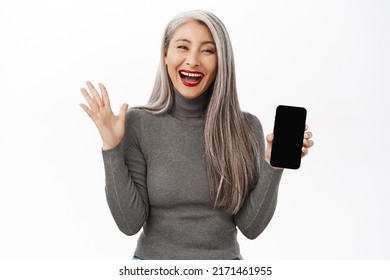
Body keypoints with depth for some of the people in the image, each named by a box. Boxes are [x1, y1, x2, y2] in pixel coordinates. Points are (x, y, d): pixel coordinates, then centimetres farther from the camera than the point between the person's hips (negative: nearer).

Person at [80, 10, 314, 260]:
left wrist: (274, 165, -17)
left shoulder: (246, 127, -7)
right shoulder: (138, 123, -9)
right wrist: (112, 148, -18)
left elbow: (251, 226, -6)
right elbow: (130, 223, -12)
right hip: (154, 257, -1)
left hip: (224, 258, 1)